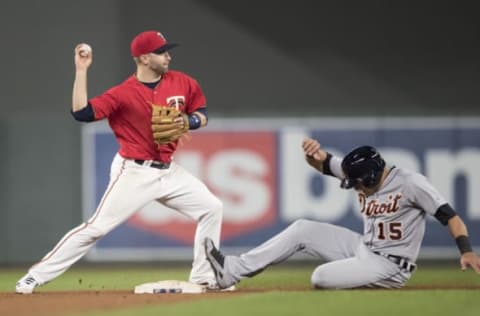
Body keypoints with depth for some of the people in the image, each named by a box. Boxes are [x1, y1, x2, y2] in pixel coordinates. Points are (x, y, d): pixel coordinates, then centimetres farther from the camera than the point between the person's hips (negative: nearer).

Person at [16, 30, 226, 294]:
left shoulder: (183, 83, 1)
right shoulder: (124, 93, -15)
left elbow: (202, 114, 13)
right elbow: (82, 112, -24)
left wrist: (188, 121, -10)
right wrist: (81, 70, -26)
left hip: (168, 171, 6)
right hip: (134, 173, -6)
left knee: (212, 208, 2)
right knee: (97, 227, -12)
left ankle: (204, 277, 12)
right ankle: (36, 276, -7)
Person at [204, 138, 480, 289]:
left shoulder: (411, 183, -21)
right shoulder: (362, 173, 0)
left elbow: (449, 215, -24)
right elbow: (323, 163, 3)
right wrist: (314, 153, -22)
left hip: (390, 266, -8)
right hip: (363, 249, 8)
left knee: (321, 277, -26)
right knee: (302, 229, 4)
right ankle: (233, 270, 3)